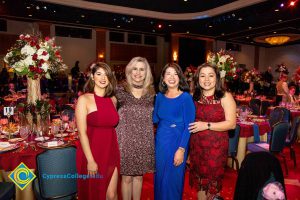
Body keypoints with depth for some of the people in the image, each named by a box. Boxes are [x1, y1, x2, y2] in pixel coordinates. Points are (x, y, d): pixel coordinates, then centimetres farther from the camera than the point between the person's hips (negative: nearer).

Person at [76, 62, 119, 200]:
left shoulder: (113, 100, 6)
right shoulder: (84, 99, -8)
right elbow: (82, 133, -12)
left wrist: (116, 153, 5)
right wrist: (90, 160, -16)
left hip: (111, 154, 3)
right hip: (92, 155, -3)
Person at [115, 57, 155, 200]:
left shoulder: (151, 92, 4)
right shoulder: (121, 90, -3)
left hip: (144, 140, 2)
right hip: (126, 139, -2)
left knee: (139, 176, 16)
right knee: (127, 177, 8)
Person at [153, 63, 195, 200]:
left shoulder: (186, 97, -11)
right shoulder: (159, 96, 4)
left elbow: (189, 126, -13)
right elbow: (155, 119, 9)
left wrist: (181, 149, -18)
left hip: (177, 143, -5)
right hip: (160, 142, 5)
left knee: (173, 178, 8)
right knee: (159, 177, 17)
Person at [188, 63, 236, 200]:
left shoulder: (225, 97, -7)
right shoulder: (194, 97, 5)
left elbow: (231, 123, -13)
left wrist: (207, 125, -18)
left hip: (216, 146, -3)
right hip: (196, 145, 4)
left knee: (212, 182, 10)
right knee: (200, 179, 15)